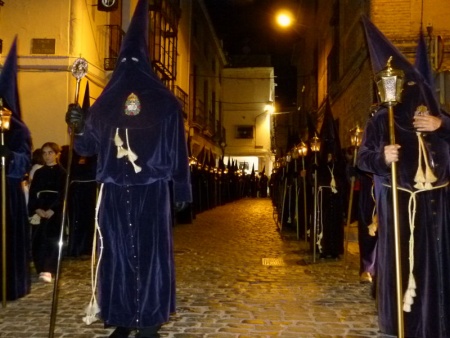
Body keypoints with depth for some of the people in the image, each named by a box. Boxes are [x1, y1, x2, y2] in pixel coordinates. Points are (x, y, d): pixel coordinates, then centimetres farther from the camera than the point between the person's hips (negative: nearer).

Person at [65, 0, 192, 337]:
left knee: (117, 252, 8)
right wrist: (181, 190, 4)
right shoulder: (166, 101, 2)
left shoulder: (105, 102, 4)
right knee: (150, 252, 5)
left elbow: (87, 147, 6)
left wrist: (78, 126, 21)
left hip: (115, 191, 1)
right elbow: (178, 151, 1)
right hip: (153, 191, 0)